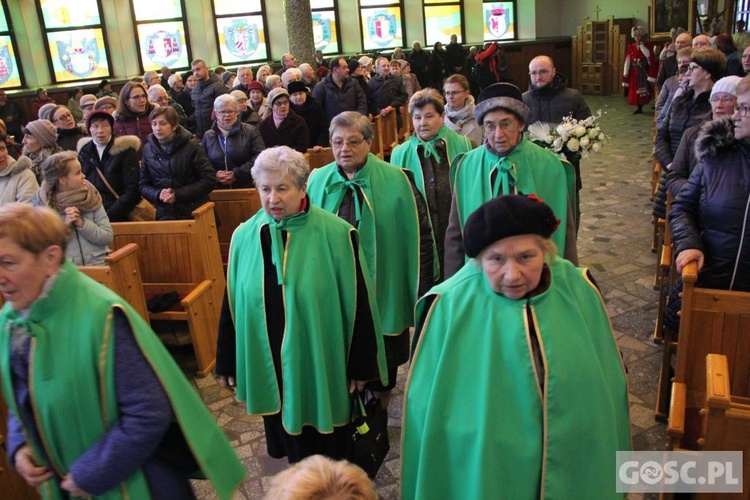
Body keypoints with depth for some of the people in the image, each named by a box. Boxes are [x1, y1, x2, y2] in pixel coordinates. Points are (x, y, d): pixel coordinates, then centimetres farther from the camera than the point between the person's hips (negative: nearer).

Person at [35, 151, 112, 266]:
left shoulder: (91, 197, 6)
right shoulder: (42, 203, 2)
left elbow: (107, 236, 1)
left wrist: (81, 223, -10)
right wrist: (65, 226, -12)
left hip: (97, 264, 1)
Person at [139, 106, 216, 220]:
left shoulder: (191, 147, -6)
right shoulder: (148, 149, 5)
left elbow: (209, 180, -10)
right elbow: (142, 185, 9)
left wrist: (178, 194, -16)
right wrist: (158, 194, -13)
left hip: (194, 213, -2)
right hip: (165, 215, 3)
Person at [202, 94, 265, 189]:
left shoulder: (250, 131, 4)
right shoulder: (208, 136, 14)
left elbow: (261, 156, -8)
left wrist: (237, 174, -14)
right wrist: (214, 175, -9)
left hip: (245, 188, -2)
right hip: (218, 190, 2)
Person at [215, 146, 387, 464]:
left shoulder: (335, 234, -14)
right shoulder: (245, 237, -3)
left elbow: (357, 300, -10)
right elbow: (231, 303, 5)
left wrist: (361, 364, -6)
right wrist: (228, 361, 9)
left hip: (322, 363, -3)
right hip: (267, 363, 3)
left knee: (327, 445, 14)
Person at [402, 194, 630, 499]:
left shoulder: (579, 290, -12)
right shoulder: (449, 307, -21)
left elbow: (607, 383, 2)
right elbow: (426, 406, -11)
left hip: (576, 467, 3)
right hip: (482, 473, -2)